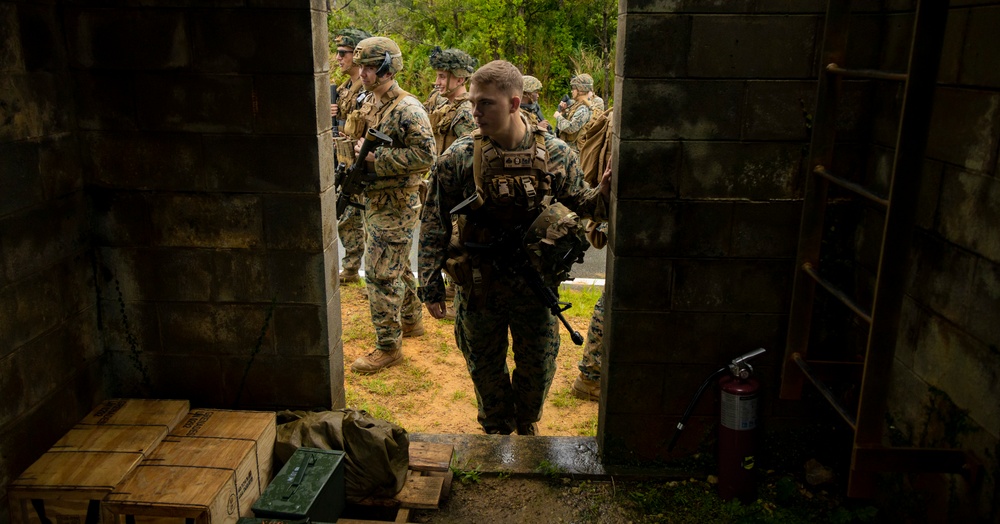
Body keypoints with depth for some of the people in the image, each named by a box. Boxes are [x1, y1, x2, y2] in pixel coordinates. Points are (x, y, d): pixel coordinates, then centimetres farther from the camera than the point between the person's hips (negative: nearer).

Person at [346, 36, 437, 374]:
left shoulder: (407, 109, -18)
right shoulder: (369, 102, 11)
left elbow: (425, 154, -25)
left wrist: (376, 159, -24)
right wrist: (361, 148, 2)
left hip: (395, 206, -9)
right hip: (374, 201, 9)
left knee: (381, 274, -6)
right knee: (398, 266, 21)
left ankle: (388, 346, 4)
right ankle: (411, 321, 38)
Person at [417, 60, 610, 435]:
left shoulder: (556, 154, -8)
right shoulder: (457, 158, -12)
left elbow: (579, 203, 6)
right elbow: (434, 224, -7)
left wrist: (605, 193, -17)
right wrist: (431, 285, -7)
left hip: (536, 287, 1)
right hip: (478, 288, -1)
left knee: (538, 368, 17)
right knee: (486, 367, 16)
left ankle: (527, 425, 47)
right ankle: (496, 431, 43)